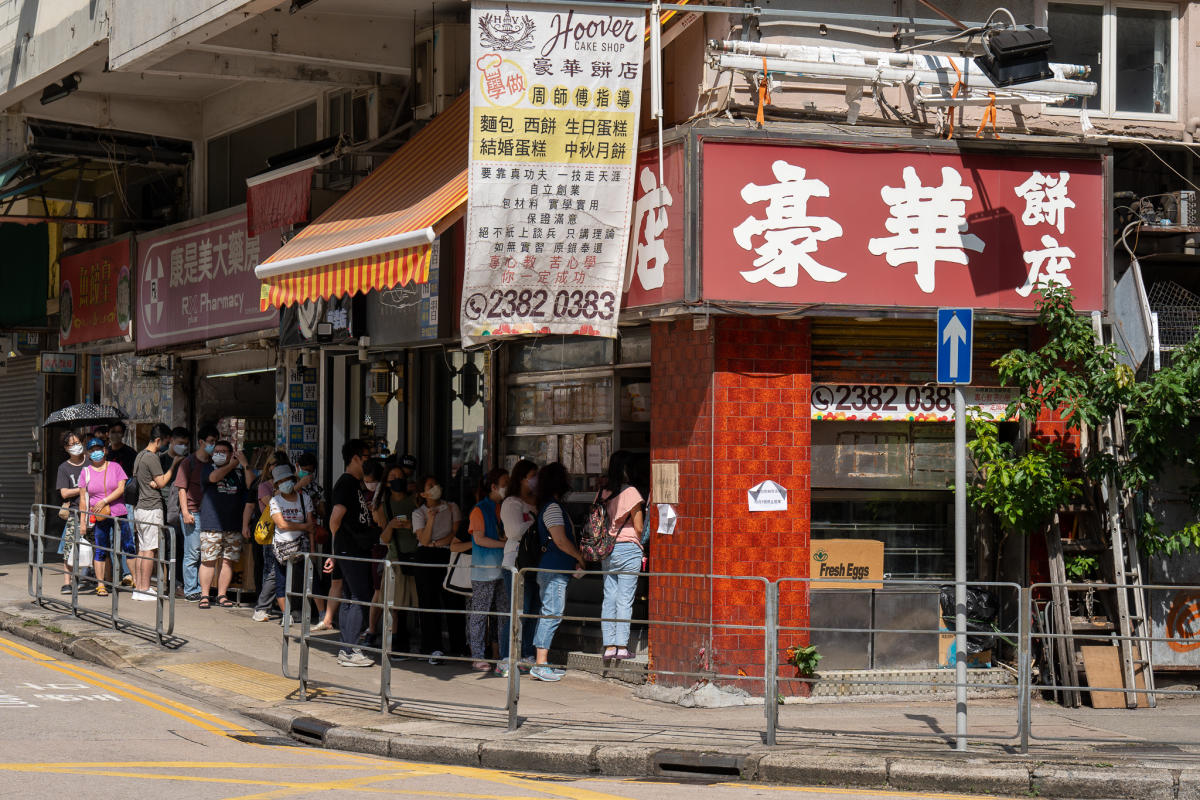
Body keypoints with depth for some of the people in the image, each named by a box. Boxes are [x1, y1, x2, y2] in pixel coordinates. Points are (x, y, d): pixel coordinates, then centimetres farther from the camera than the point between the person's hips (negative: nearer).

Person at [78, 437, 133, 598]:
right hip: (99, 517, 0)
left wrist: (104, 501, -15)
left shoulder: (115, 467, 5)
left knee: (129, 548, -2)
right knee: (101, 551, 1)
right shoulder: (86, 472, 7)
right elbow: (83, 498, 8)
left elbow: (121, 488, -5)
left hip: (119, 514, 0)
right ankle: (100, 584, 8)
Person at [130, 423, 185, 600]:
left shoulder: (140, 456, 16)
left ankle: (138, 587, 11)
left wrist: (153, 482, 5)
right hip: (152, 508, -10)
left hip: (140, 507, 10)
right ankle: (145, 589, -7)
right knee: (150, 550, -7)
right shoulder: (151, 458, -14)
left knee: (142, 549, 10)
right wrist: (174, 464, -8)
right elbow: (162, 483, -14)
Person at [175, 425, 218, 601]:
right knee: (193, 552, -5)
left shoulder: (213, 463, 14)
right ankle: (190, 591, 0)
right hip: (193, 512, -6)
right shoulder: (189, 462, -1)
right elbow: (182, 489, -4)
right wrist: (185, 512, -13)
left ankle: (201, 589, 13)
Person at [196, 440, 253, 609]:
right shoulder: (208, 468, 8)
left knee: (228, 561, 4)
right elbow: (213, 477, -16)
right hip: (211, 525, -2)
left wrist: (245, 524, 3)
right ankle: (204, 595, 1)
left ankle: (222, 595, 13)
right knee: (208, 561, -5)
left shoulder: (240, 472, 11)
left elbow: (249, 500, 10)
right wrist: (232, 465, -5)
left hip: (234, 526, 2)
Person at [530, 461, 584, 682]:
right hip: (554, 570, -10)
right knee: (552, 614, -10)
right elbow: (561, 541, -18)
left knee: (549, 614, 11)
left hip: (552, 570, 10)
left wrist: (576, 560, 11)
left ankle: (542, 664, 13)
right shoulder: (553, 507, -13)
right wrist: (581, 557, -5)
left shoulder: (551, 506, 18)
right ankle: (540, 666, -12)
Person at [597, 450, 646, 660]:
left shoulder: (602, 493, 6)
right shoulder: (630, 492, -11)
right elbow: (638, 527, -8)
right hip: (628, 548, -5)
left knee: (609, 598, 7)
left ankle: (609, 645, 7)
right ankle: (622, 646, -2)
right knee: (625, 600, -2)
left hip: (607, 550, 5)